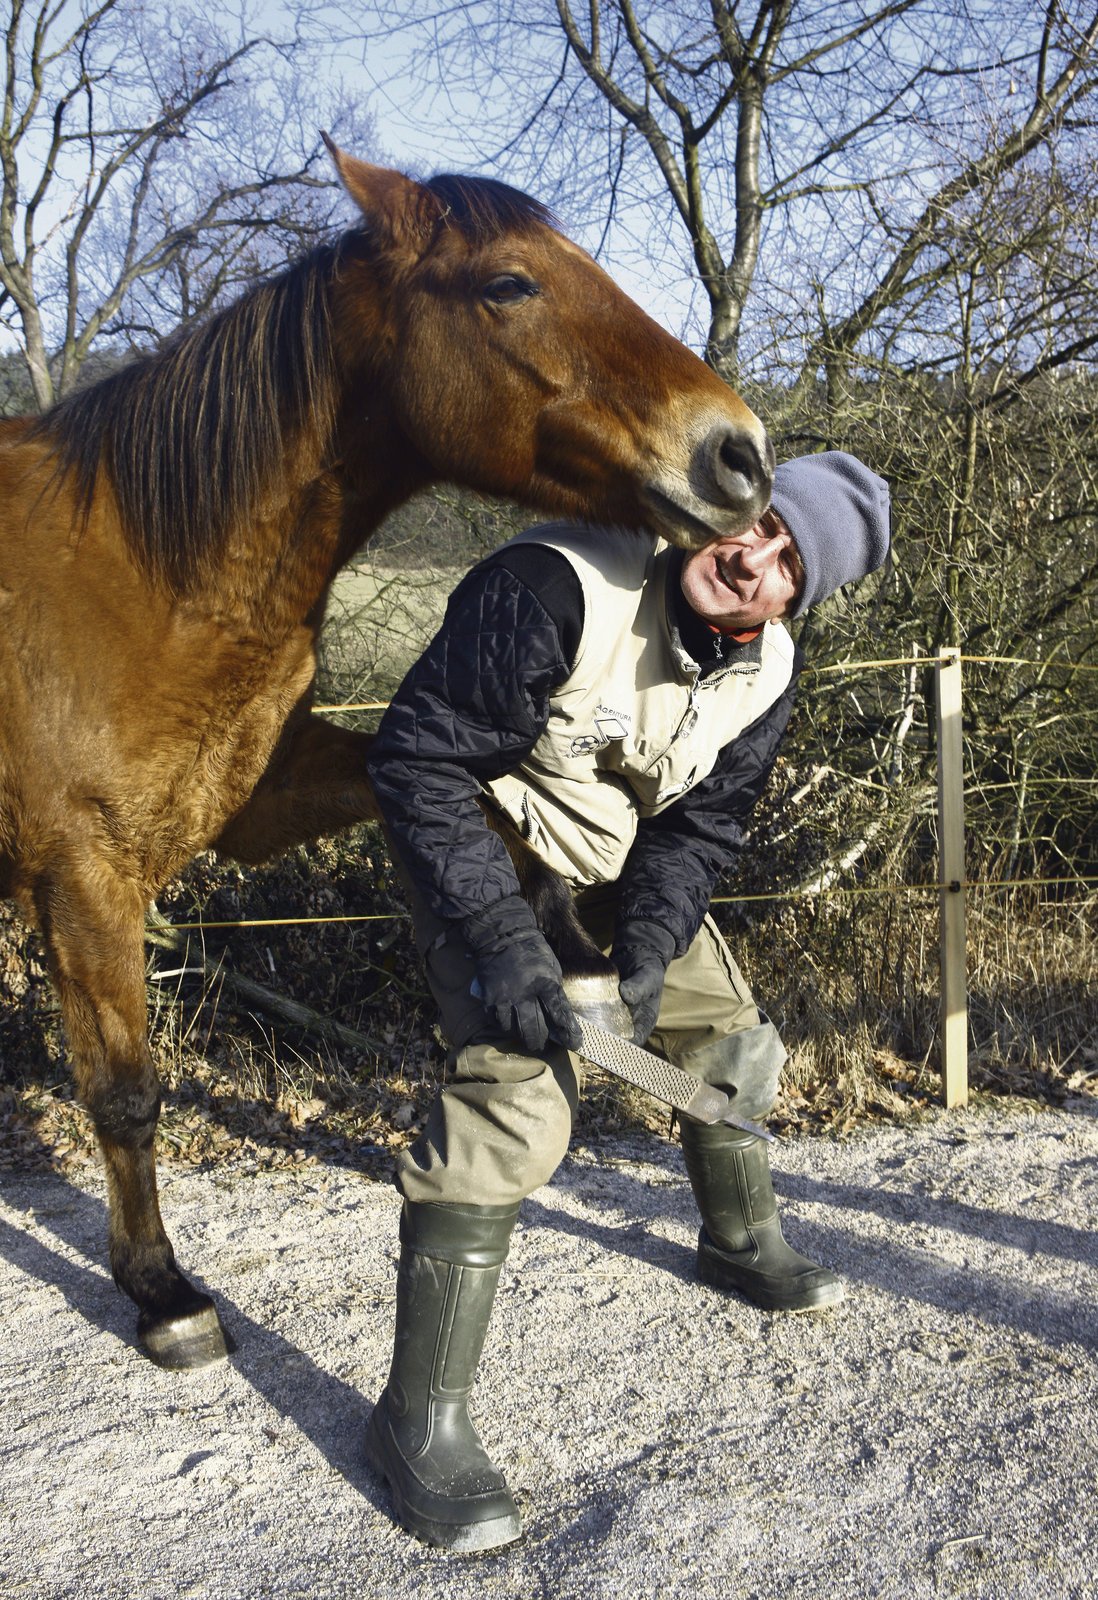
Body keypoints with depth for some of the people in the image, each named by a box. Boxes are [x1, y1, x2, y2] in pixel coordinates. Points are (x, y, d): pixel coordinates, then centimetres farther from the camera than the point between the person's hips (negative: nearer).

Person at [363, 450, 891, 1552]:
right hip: (481, 840, -7)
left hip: (624, 855, 7)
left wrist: (649, 948, -23)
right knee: (518, 1084, -23)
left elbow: (700, 828, -5)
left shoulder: (766, 675, -12)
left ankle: (741, 1243, 45)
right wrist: (501, 939, -37)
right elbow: (417, 756, -32)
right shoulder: (557, 586, -34)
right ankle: (419, 1419, -13)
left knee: (730, 1037, 14)